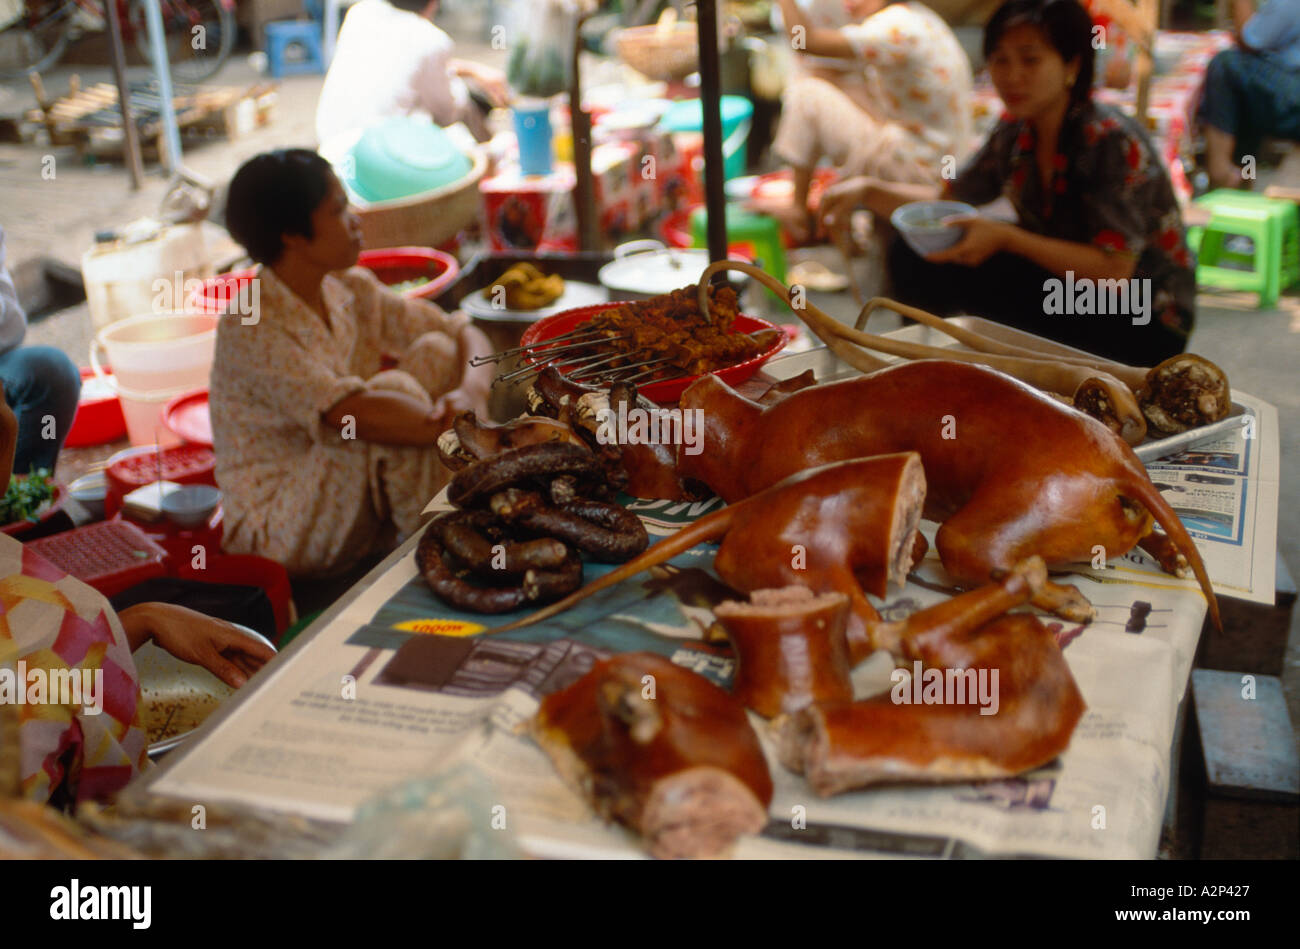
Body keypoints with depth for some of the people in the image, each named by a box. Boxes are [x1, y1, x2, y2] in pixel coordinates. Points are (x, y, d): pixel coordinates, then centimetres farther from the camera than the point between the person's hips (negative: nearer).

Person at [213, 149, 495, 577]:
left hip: (352, 507, 7)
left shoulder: (352, 292, 0)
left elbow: (465, 333, 1)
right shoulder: (249, 330, -23)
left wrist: (472, 392, -21)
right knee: (395, 388, -28)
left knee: (435, 351, -7)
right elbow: (356, 414, -34)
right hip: (277, 530, -7)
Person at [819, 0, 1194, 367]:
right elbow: (948, 199, 7)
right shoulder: (1015, 132, 0)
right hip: (1065, 295, 7)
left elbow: (1114, 273, -25)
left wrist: (1005, 237, -30)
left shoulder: (1113, 142, -22)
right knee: (914, 256, -6)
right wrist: (867, 189, -9)